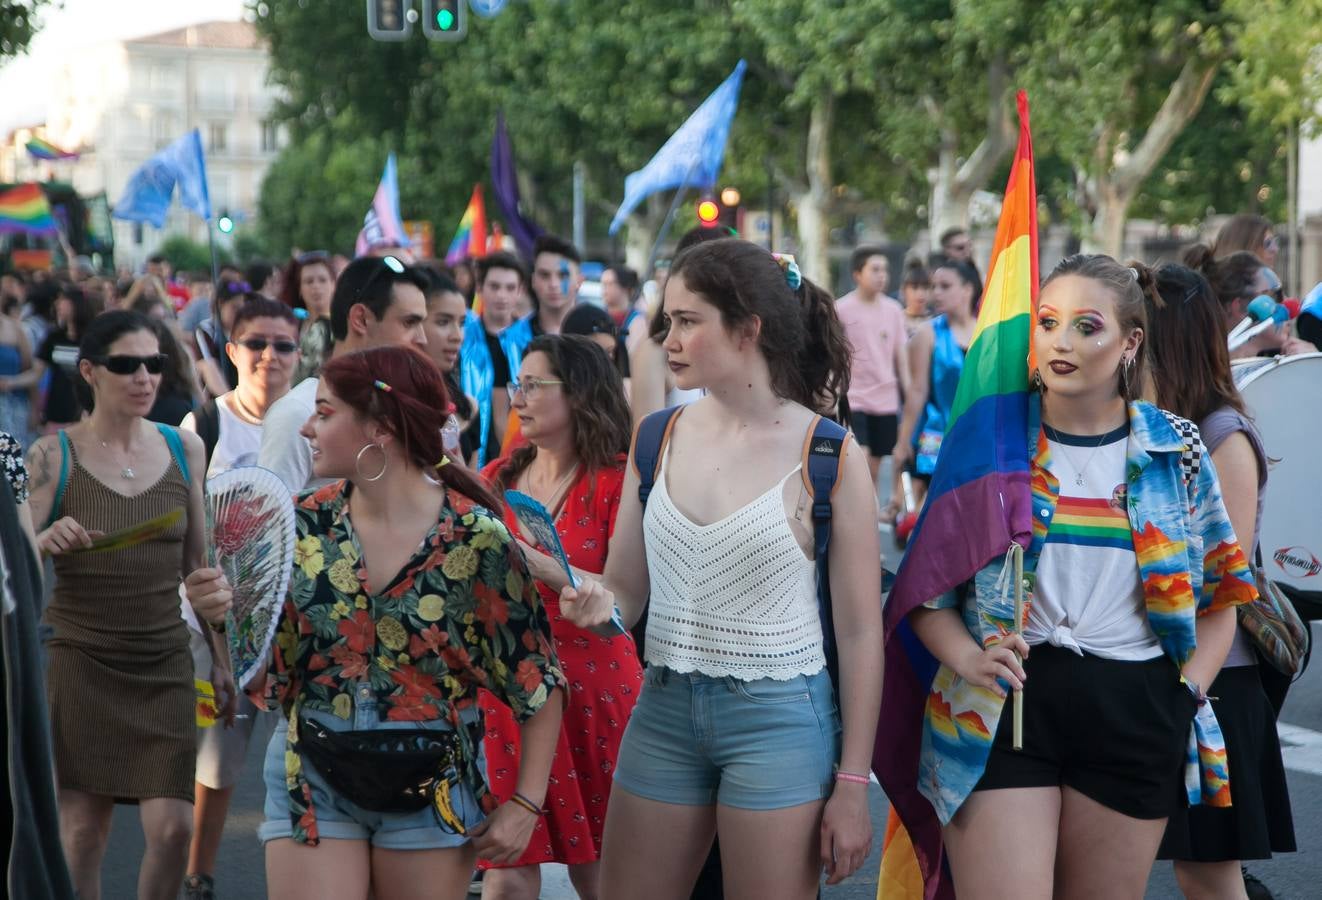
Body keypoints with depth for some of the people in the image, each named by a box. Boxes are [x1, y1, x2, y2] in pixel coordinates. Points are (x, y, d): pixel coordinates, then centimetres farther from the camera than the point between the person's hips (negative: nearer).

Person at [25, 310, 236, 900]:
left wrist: (221, 657, 11)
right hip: (81, 665, -2)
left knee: (172, 827, -6)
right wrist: (45, 541, -30)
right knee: (81, 831, -1)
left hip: (165, 663, 2)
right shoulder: (52, 455, -4)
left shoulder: (184, 449, 6)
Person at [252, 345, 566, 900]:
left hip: (431, 792, -2)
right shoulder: (303, 526, -3)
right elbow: (259, 662, 4)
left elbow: (540, 680, -5)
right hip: (313, 781, 2)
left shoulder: (476, 540, -12)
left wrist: (525, 804, -8)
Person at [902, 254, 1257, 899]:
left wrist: (1187, 693, -2)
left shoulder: (1175, 452, 5)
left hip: (1134, 717, 2)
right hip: (1007, 703, -2)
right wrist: (968, 658, -15)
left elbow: (1218, 595, 12)